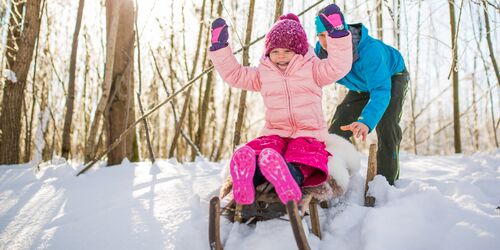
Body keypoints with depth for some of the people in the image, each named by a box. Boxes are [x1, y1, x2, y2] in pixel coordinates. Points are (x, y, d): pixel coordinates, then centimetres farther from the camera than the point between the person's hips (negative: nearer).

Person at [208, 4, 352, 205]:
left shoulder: (312, 69, 8)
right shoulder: (263, 74, 18)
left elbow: (338, 66, -8)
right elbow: (233, 74, 17)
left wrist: (337, 33, -19)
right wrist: (220, 47, 9)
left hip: (308, 135, -2)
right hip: (274, 134, 3)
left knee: (298, 160, -40)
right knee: (246, 155, -33)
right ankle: (243, 197, -61)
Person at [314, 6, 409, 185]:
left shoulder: (369, 49, -45)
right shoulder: (321, 51, -26)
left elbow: (381, 90, -52)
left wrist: (366, 121, -69)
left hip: (392, 78, -5)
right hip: (361, 86, 6)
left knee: (386, 126, -26)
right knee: (337, 129, 2)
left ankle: (387, 182, -15)